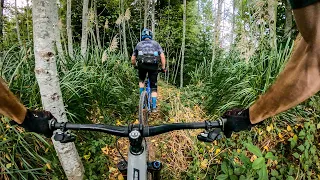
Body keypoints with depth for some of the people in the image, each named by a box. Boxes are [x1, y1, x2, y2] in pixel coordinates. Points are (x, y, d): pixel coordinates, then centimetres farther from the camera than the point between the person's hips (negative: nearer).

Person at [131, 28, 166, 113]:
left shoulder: (139, 44, 22)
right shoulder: (155, 43, 20)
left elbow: (132, 59, 20)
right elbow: (162, 56, 6)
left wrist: (135, 66, 39)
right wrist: (163, 67, 15)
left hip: (142, 65, 1)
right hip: (153, 66, 0)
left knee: (141, 80, 30)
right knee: (153, 87, 10)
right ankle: (154, 107, 9)